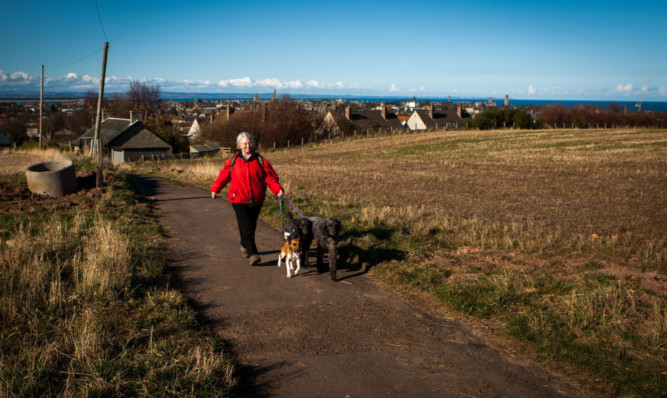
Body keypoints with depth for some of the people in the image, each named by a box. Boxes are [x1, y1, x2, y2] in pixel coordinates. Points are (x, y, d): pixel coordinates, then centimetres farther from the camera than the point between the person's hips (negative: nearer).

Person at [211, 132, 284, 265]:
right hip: (239, 199, -2)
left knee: (251, 226, 12)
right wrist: (215, 189, 22)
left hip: (256, 200, 2)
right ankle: (252, 254, -14)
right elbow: (224, 176, 15)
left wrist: (277, 189, -14)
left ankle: (245, 245, 37)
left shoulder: (260, 161, 3)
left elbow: (270, 177, 0)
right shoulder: (233, 161, 3)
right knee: (246, 227, -11)